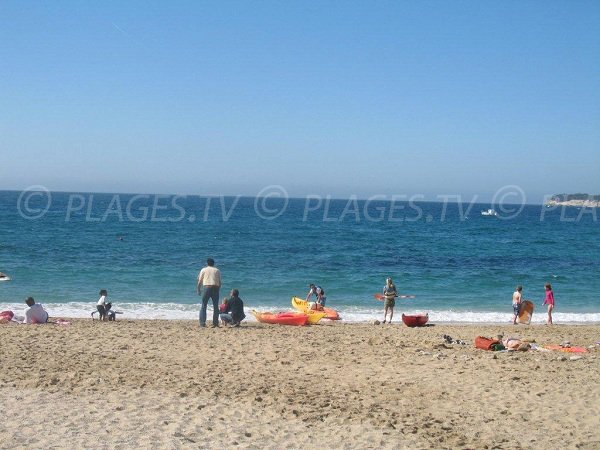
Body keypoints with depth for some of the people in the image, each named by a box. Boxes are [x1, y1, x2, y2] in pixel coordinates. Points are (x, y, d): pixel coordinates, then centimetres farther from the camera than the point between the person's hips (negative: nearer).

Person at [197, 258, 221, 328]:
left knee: (203, 306, 3)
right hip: (215, 288, 2)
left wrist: (198, 290, 14)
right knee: (216, 307, 9)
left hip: (207, 288, -2)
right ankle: (215, 324, 7)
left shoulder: (204, 270, 9)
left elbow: (199, 281, 6)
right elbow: (219, 282, 10)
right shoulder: (217, 270, 14)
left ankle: (202, 323, -7)